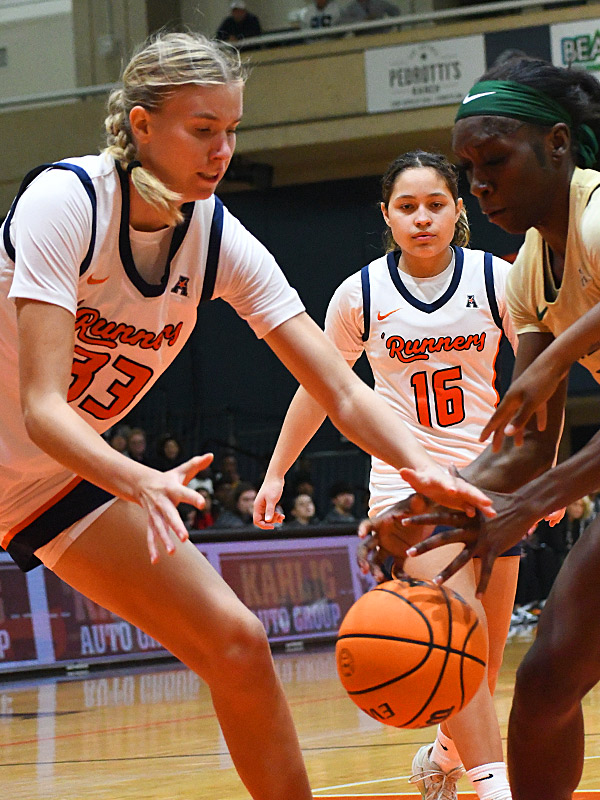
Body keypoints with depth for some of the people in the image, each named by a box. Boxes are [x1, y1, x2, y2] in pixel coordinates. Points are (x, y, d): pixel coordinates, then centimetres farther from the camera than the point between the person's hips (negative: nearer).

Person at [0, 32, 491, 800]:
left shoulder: (220, 240, -9)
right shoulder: (65, 200, -25)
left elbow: (342, 392, -10)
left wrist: (425, 467, -28)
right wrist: (140, 482, -48)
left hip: (72, 472, 5)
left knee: (238, 648, -2)